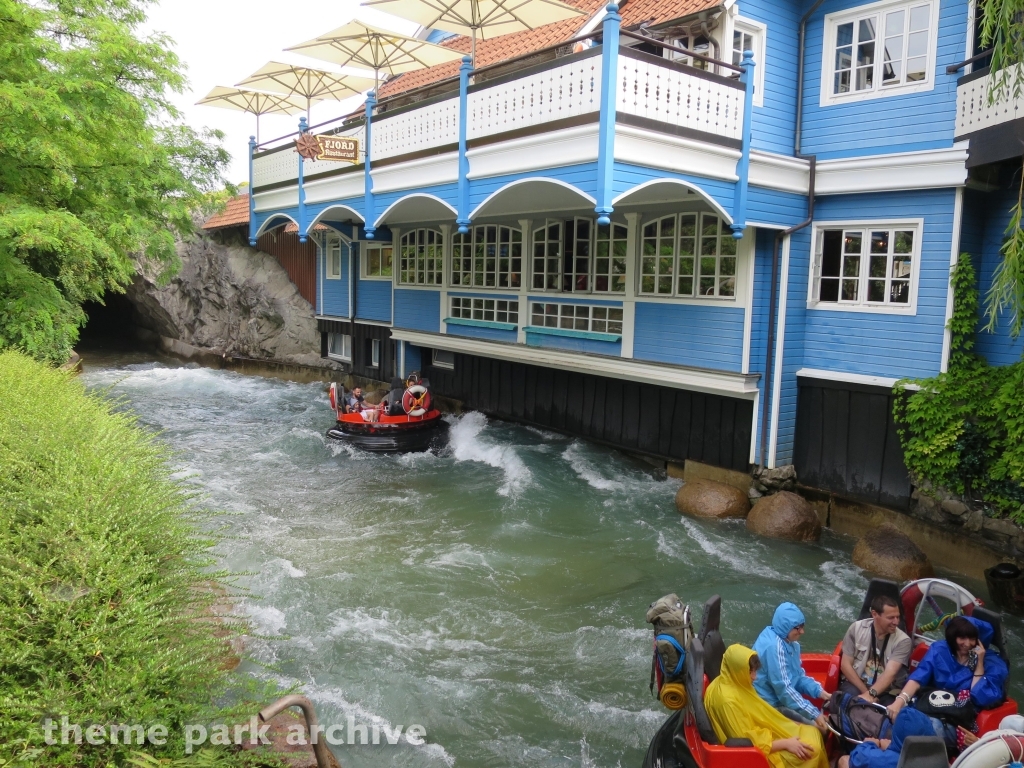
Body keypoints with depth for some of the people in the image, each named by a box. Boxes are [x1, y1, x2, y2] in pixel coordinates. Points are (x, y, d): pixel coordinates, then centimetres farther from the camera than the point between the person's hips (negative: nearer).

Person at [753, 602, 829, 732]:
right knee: (817, 727, -15)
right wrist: (814, 714, -24)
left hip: (783, 698, 9)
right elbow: (783, 689, -26)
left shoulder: (791, 643, 4)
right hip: (771, 704, -9)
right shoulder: (773, 646, -25)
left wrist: (820, 691, -7)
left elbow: (799, 676, 11)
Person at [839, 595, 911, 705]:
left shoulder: (903, 640, -9)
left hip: (886, 692, 0)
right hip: (856, 684, 0)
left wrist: (870, 694, -38)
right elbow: (845, 665, -3)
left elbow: (890, 673, -22)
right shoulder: (856, 628, -4)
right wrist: (866, 692, -13)